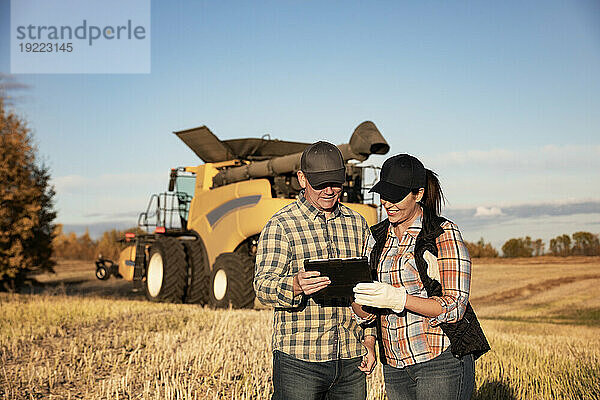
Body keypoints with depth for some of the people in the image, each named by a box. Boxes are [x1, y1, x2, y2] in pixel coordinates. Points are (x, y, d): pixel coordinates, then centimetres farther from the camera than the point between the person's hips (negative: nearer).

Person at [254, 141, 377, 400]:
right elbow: (263, 286, -14)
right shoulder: (280, 226, -4)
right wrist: (295, 285, -34)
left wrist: (369, 339, 11)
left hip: (351, 359, 5)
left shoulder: (357, 224, 13)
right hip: (298, 361, -4)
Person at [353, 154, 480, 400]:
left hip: (441, 361, -5)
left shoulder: (444, 234, -7)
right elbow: (367, 313, 9)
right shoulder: (378, 237, 10)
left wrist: (398, 299, -24)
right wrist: (357, 297, -14)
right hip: (394, 367, 6)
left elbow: (454, 308, -13)